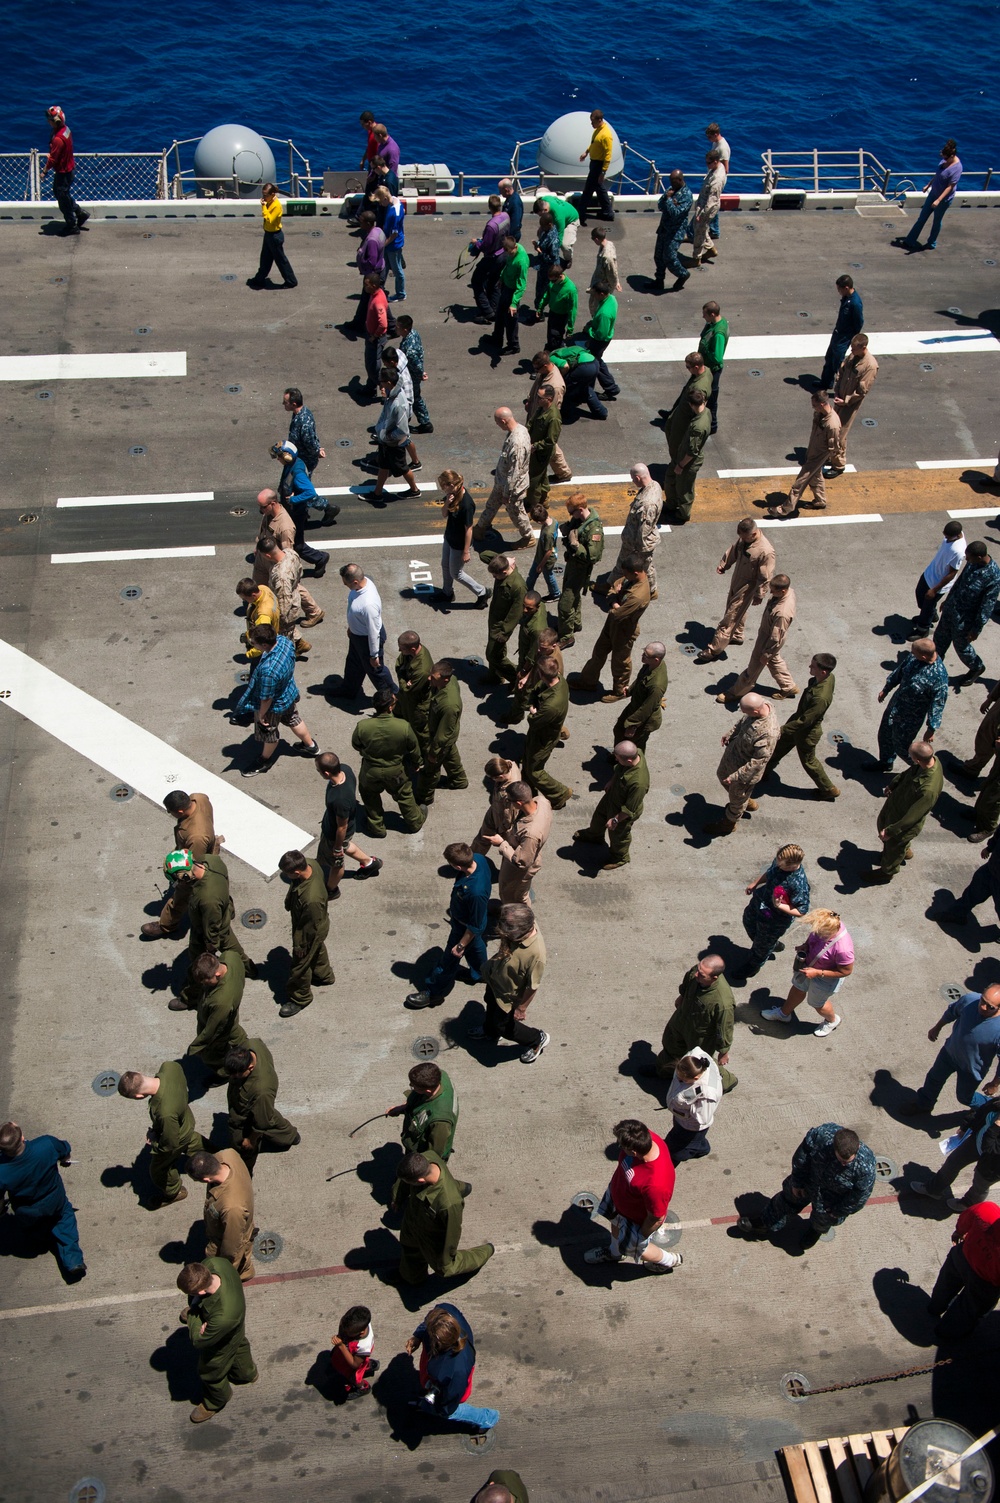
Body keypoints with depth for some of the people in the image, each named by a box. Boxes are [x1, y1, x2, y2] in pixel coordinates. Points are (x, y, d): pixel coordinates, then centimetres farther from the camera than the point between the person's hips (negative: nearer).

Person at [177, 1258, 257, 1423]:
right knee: (239, 1348, 37)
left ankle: (214, 1404, 59)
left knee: (211, 1374, 26)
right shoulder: (214, 1263, -34)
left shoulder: (224, 1317, -52)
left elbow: (199, 1341, -32)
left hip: (221, 1345, -6)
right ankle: (248, 1373, 70)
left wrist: (192, 1314, -24)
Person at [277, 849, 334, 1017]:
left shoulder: (311, 899, -48)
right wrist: (289, 902, 15)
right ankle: (324, 975, 63)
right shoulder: (310, 863, -26)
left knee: (300, 966, 18)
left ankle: (299, 999, 45)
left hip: (309, 934, -8)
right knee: (317, 951, 35)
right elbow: (294, 888, -1)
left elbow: (311, 928, -29)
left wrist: (301, 946, -13)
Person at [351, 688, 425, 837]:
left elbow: (356, 745, -7)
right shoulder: (404, 727, -31)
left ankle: (377, 827, 46)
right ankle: (414, 822, 51)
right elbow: (414, 750, -13)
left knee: (370, 797, 30)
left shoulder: (362, 726, -30)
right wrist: (416, 761, 11)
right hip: (395, 771, 0)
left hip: (370, 772, 0)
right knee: (404, 795, 29)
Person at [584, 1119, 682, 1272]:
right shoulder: (646, 1137, -30)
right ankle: (614, 1252, 66)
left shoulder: (655, 1184, -49)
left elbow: (656, 1218, -29)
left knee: (634, 1248, 24)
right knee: (615, 1224, 34)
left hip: (637, 1218, -6)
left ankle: (670, 1260, 52)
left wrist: (641, 1236, -11)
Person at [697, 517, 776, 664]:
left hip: (747, 588, -7)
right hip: (736, 581, 7)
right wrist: (723, 564, 5)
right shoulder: (744, 538, -12)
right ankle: (736, 636, 51)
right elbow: (733, 550, 9)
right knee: (737, 611, 28)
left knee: (730, 618, 0)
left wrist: (759, 596, -15)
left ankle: (714, 649, 9)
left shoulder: (766, 552, -34)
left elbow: (765, 577, -23)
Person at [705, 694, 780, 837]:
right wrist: (730, 734, 11)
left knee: (737, 798, 19)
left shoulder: (768, 733, -43)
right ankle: (747, 801, 58)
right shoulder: (761, 705, -18)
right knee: (722, 774, 34)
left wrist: (736, 776, -31)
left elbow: (759, 761, -34)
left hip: (746, 770, -8)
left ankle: (729, 823, 49)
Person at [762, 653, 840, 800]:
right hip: (799, 717, 8)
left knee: (808, 761, 17)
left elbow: (804, 721, -33)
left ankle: (829, 790, 39)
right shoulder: (828, 677, -17)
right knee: (778, 746, 24)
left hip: (807, 732, -8)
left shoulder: (821, 697, -43)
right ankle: (764, 772, 48)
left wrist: (782, 730, -22)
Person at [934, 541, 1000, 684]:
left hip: (965, 618, -6)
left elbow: (988, 606, -23)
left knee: (961, 646, 15)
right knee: (940, 637, 22)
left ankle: (977, 668, 42)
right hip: (952, 607, 6)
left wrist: (977, 629, -16)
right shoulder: (973, 563, -10)